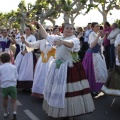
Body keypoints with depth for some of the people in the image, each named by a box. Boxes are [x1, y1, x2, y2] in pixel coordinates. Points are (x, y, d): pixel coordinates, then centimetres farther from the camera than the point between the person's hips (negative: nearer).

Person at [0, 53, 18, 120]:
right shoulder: (14, 67, 8)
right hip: (12, 85, 0)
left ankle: (6, 112, 36)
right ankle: (14, 112, -17)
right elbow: (17, 77, 10)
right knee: (14, 101, 6)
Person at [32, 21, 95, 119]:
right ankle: (57, 109, 27)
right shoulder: (58, 38, 14)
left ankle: (69, 111, 6)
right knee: (57, 88, 12)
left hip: (70, 68, -7)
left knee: (68, 89, -7)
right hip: (58, 67, 7)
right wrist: (39, 25, 17)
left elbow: (71, 44, -29)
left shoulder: (74, 39, -6)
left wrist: (63, 42, -48)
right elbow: (46, 36, 20)